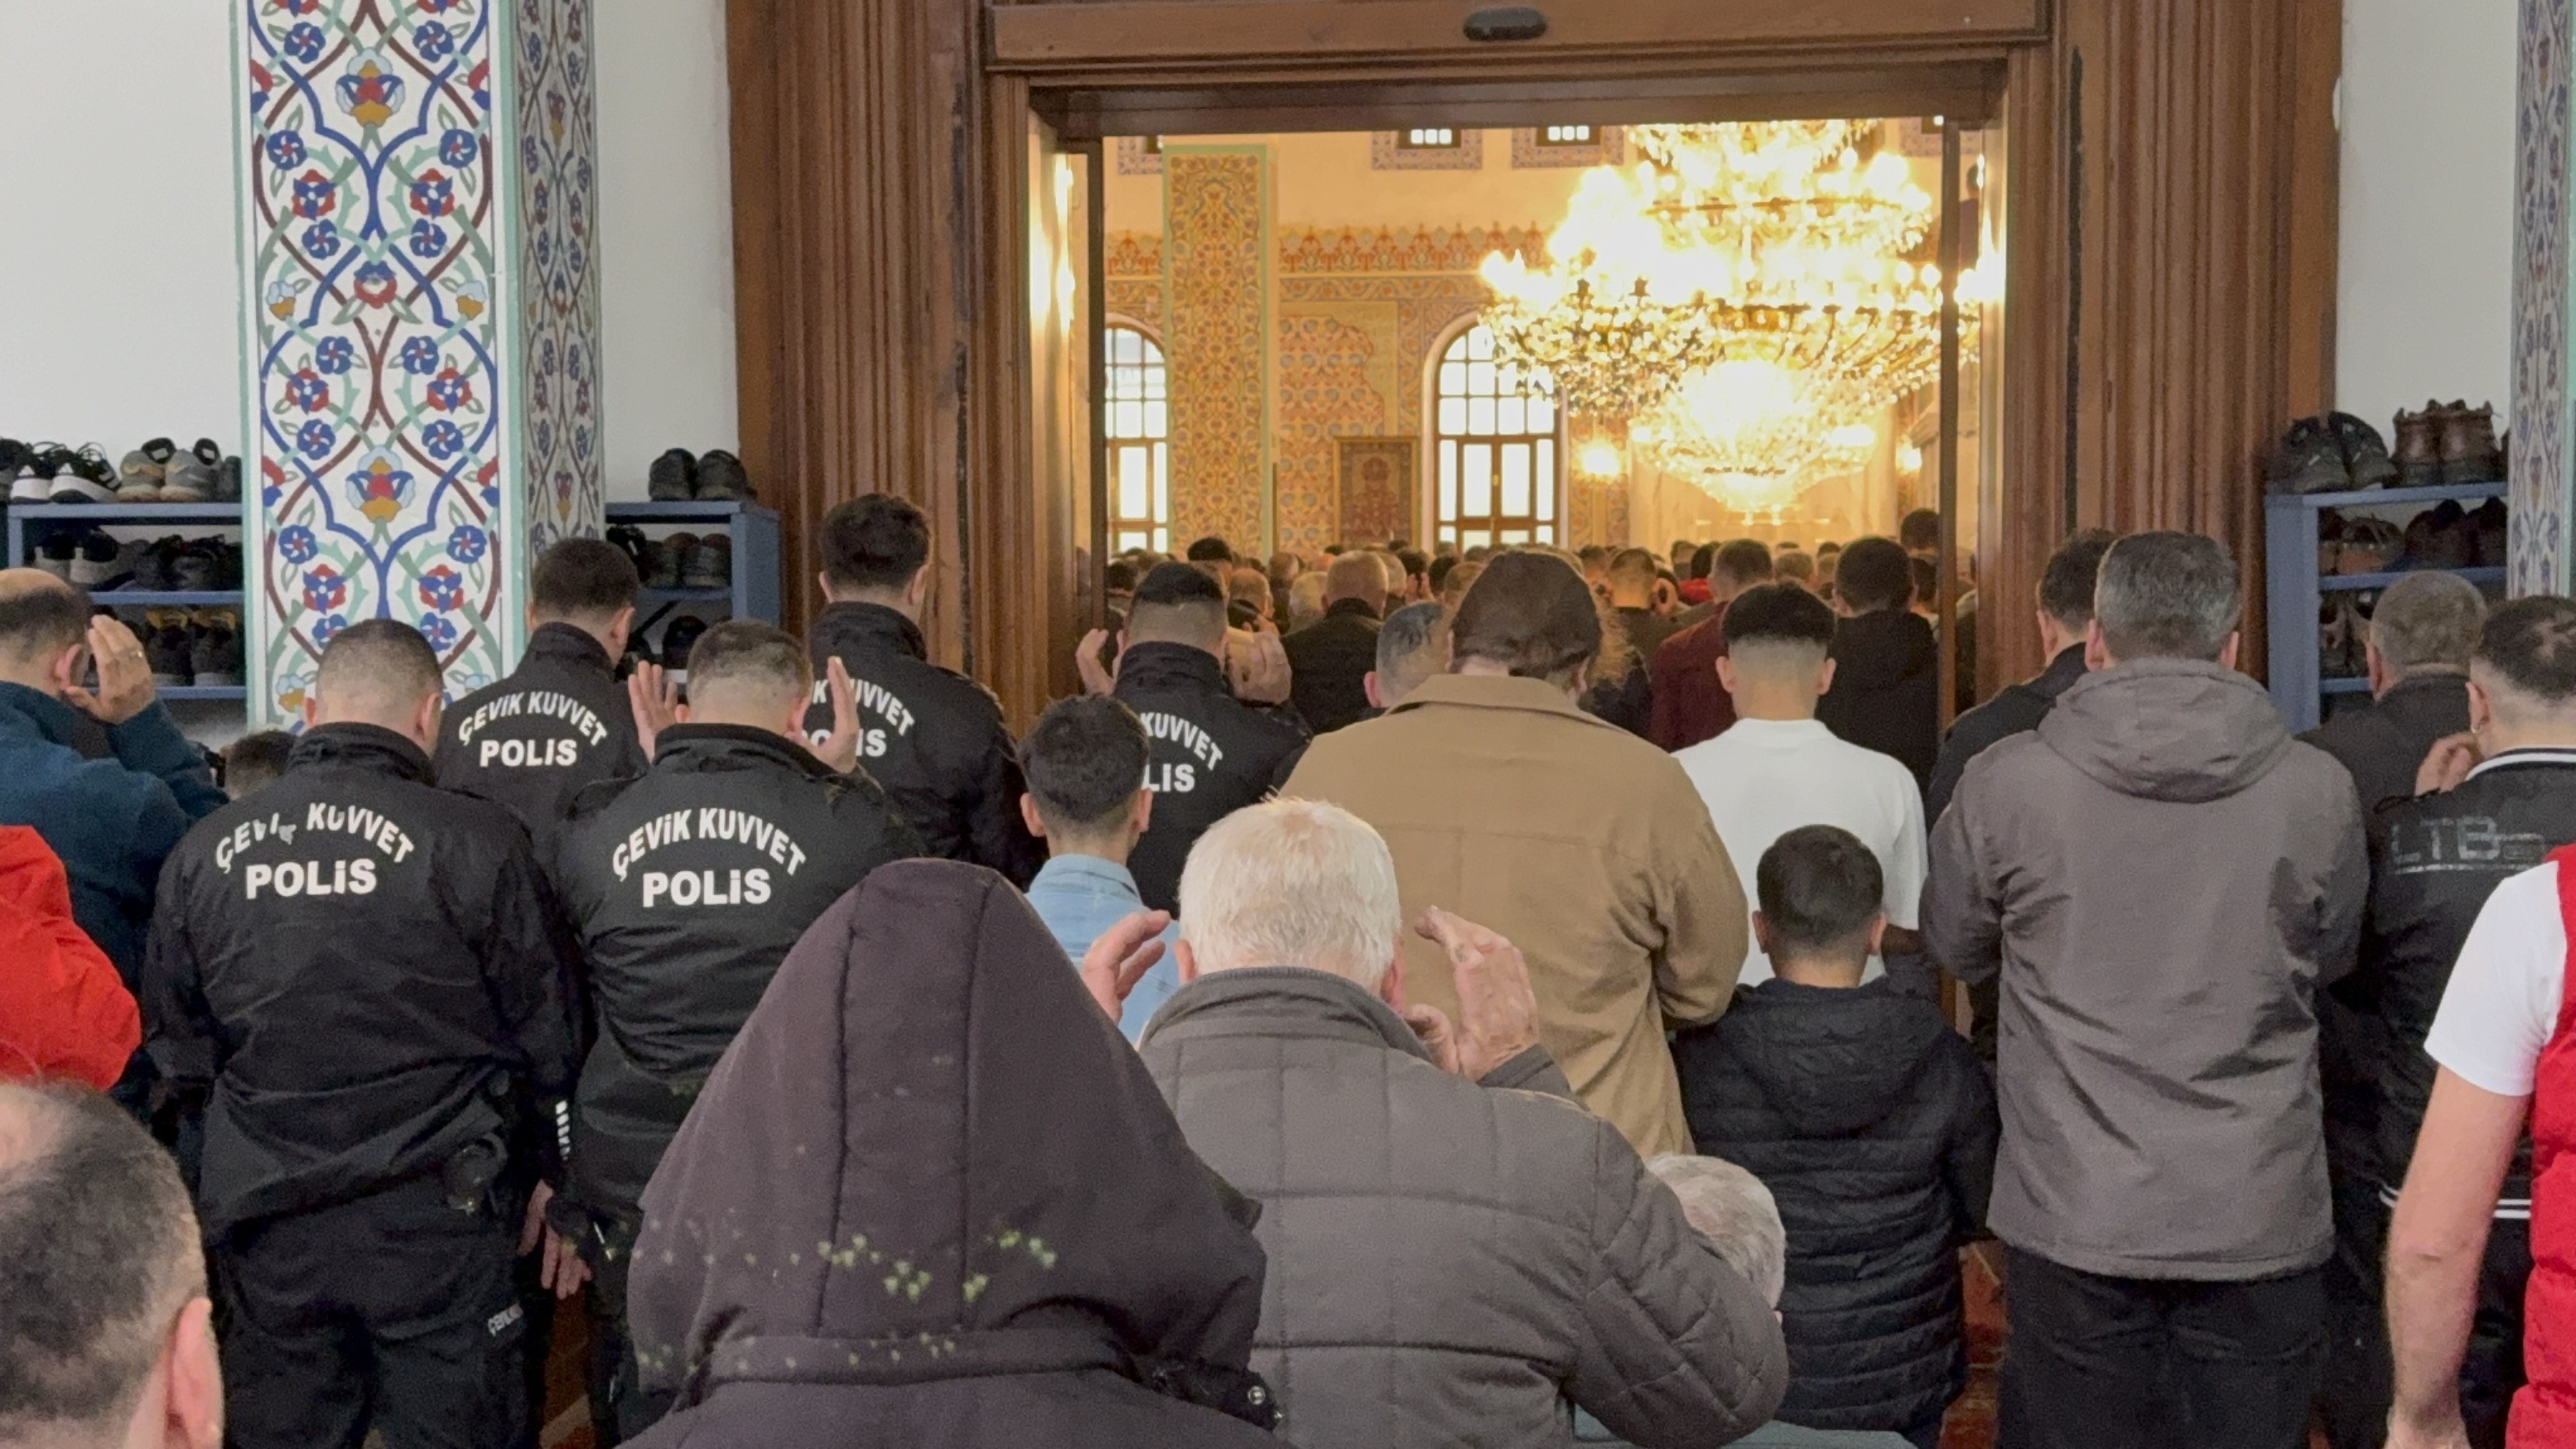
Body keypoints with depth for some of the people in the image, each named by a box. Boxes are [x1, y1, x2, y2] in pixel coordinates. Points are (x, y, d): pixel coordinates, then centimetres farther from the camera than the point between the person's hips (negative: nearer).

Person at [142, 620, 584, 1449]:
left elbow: (178, 1047, 12)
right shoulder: (478, 843, -9)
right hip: (436, 1218, -3)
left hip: (265, 1226, 4)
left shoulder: (204, 852, 2)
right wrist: (563, 1187, 9)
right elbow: (547, 1038, -3)